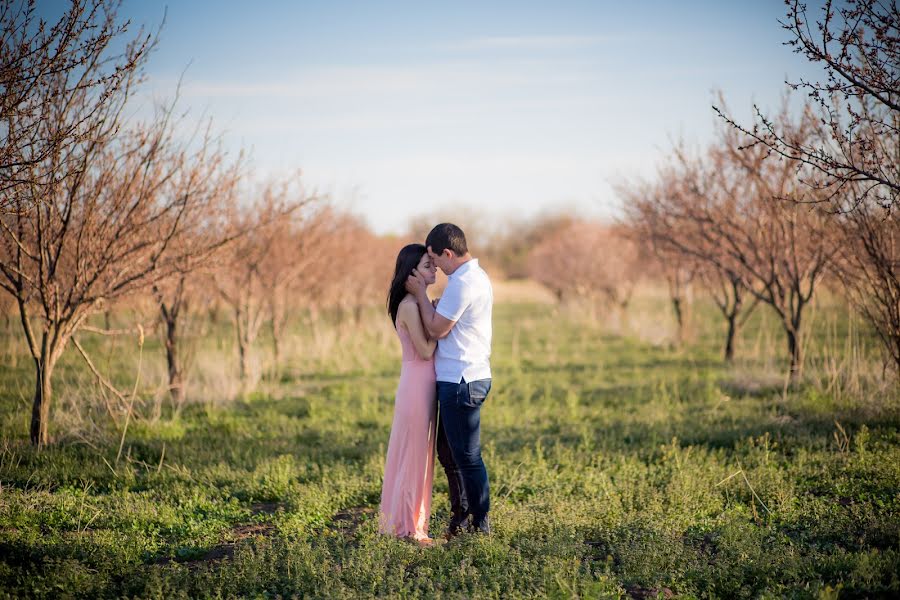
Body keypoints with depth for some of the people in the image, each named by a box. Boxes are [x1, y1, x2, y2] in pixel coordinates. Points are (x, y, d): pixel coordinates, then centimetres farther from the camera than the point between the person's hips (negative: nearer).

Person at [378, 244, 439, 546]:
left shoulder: (418, 303, 13)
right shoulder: (410, 305, -17)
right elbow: (425, 350, -19)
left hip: (424, 387, 10)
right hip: (417, 387, -10)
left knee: (420, 456, 14)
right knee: (413, 456, -2)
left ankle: (411, 522, 22)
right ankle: (407, 526, 7)